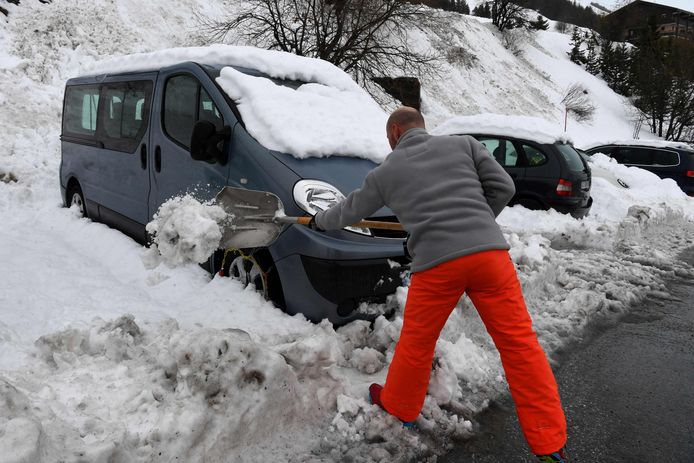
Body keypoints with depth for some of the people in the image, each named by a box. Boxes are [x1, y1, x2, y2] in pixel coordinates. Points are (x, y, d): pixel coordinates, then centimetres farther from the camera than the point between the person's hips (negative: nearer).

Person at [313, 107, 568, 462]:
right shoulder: (463, 144, 16)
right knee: (519, 342, 7)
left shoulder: (386, 172, 16)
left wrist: (320, 220, 50)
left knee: (416, 341, 19)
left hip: (436, 262, -1)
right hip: (489, 251, 2)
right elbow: (502, 186, 12)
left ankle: (398, 405, 40)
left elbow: (350, 210, 30)